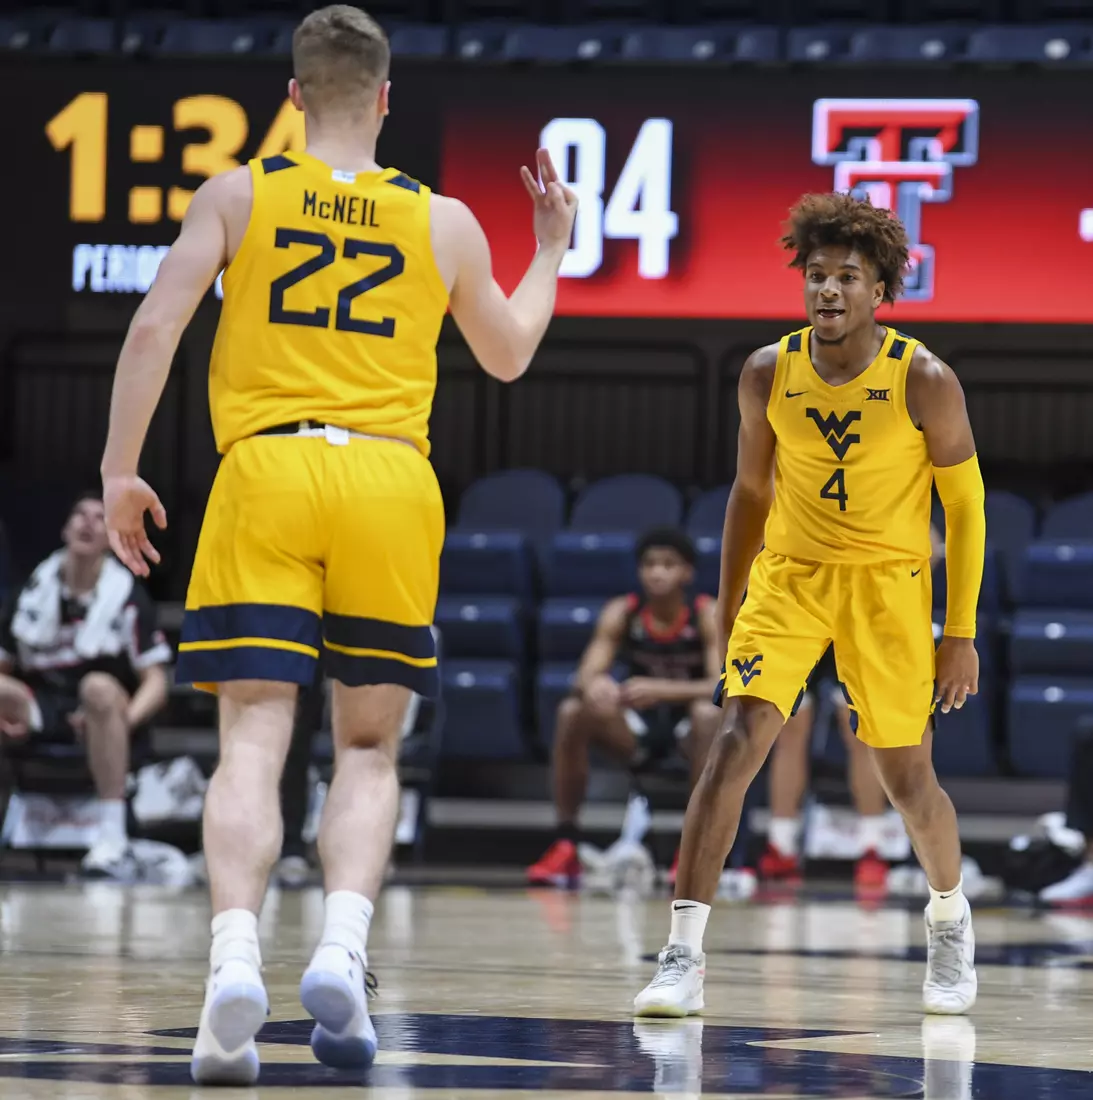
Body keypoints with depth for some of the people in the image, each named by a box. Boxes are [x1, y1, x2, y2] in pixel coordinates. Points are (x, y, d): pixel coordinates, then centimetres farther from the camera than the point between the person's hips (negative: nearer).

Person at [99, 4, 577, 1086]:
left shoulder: (237, 195, 7)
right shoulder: (443, 222, 11)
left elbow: (155, 326, -3)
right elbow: (508, 355, 26)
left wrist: (119, 472, 3)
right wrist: (552, 252, 42)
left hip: (264, 471, -1)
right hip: (391, 474, 1)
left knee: (252, 742, -4)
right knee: (368, 746, 10)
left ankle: (235, 957, -25)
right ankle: (341, 948, -11)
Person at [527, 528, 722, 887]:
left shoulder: (709, 615, -16)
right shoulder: (620, 613, -9)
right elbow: (585, 676, -17)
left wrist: (661, 689, -43)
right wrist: (594, 686, -44)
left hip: (688, 729, -3)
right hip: (638, 728, 3)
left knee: (708, 713, -36)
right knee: (573, 712, -23)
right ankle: (565, 846, -18)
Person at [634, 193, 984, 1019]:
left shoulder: (924, 381, -13)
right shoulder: (768, 374, -5)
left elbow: (966, 507, -5)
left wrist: (961, 634, -6)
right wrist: (727, 610, 12)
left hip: (888, 582, -1)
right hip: (789, 573, 1)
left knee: (907, 777, 4)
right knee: (738, 741, -17)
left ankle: (951, 918, 36)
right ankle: (683, 958, -20)